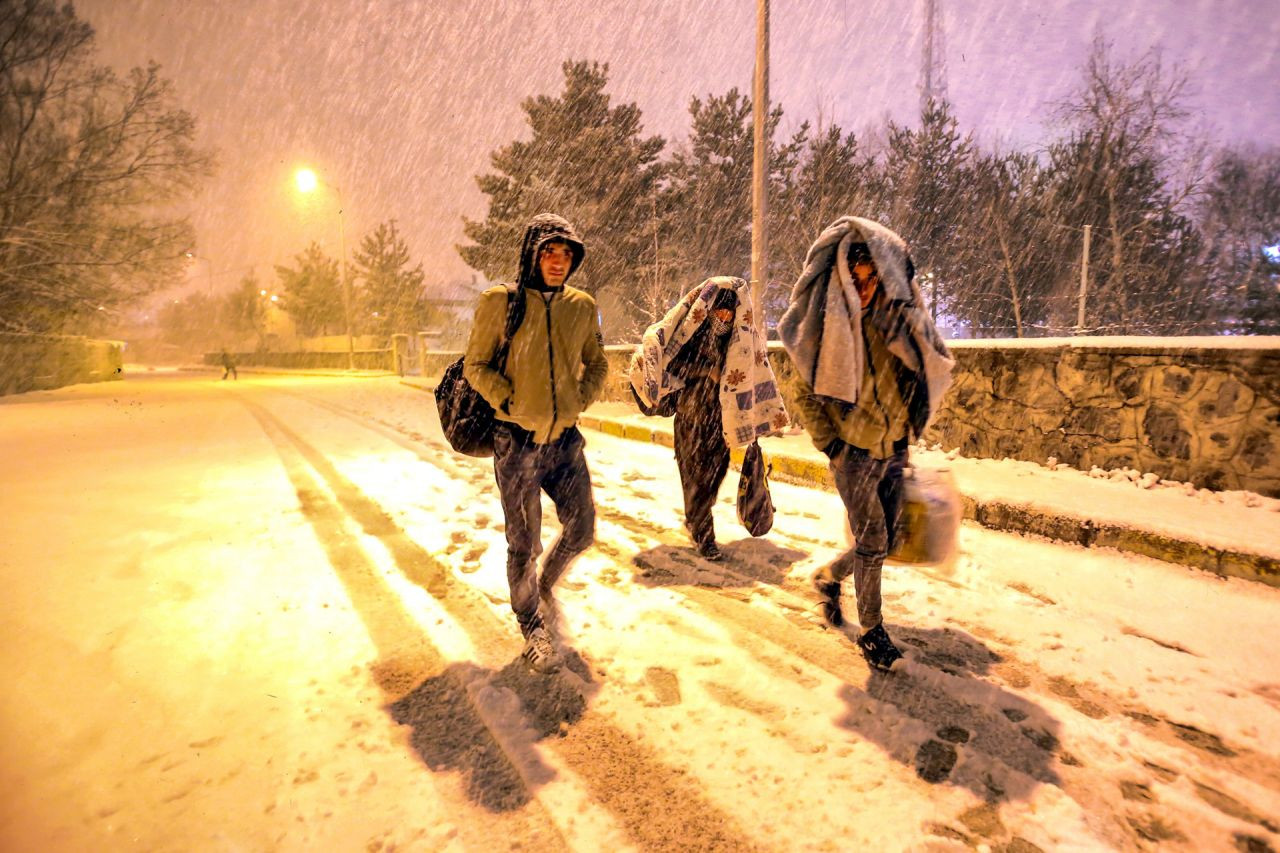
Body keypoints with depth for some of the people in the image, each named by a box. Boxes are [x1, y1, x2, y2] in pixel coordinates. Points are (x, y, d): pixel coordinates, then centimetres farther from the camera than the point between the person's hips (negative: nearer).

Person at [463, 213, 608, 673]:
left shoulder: (582, 306, 4)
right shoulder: (500, 302, -6)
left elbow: (596, 364, 17)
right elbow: (475, 365, 1)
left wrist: (581, 400, 3)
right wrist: (507, 401, -11)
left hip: (565, 438, 4)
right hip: (517, 441, -3)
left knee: (581, 531, 9)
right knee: (524, 543, 6)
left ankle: (545, 586, 42)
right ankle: (532, 629, 29)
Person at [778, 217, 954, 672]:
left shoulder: (898, 320, -1)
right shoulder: (828, 328, -11)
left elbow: (925, 374, 14)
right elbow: (805, 393, -3)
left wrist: (907, 435, 10)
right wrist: (829, 444, -8)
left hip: (893, 451, 5)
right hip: (853, 452, -5)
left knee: (883, 541, 13)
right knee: (872, 543, -2)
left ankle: (827, 577, 40)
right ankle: (871, 631, 17)